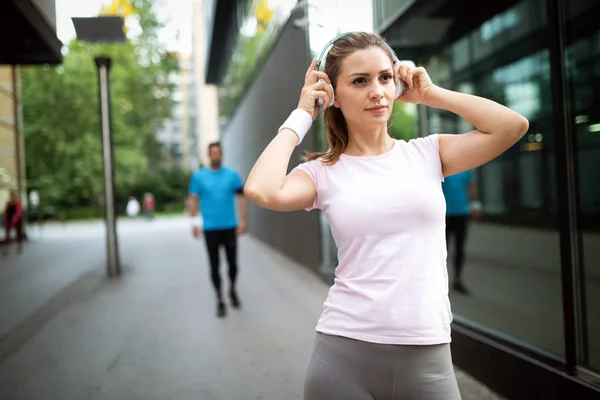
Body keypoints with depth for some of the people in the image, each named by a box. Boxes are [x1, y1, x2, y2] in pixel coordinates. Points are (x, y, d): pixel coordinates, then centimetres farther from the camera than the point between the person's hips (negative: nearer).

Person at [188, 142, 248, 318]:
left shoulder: (232, 174, 1)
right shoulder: (199, 176, 0)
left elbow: (241, 197, 3)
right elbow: (193, 200, 1)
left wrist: (243, 221, -3)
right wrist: (194, 222, -6)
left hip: (230, 227, 1)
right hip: (210, 228, -1)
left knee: (232, 263, 8)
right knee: (214, 265, 4)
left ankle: (232, 290, 35)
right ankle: (220, 300, 16)